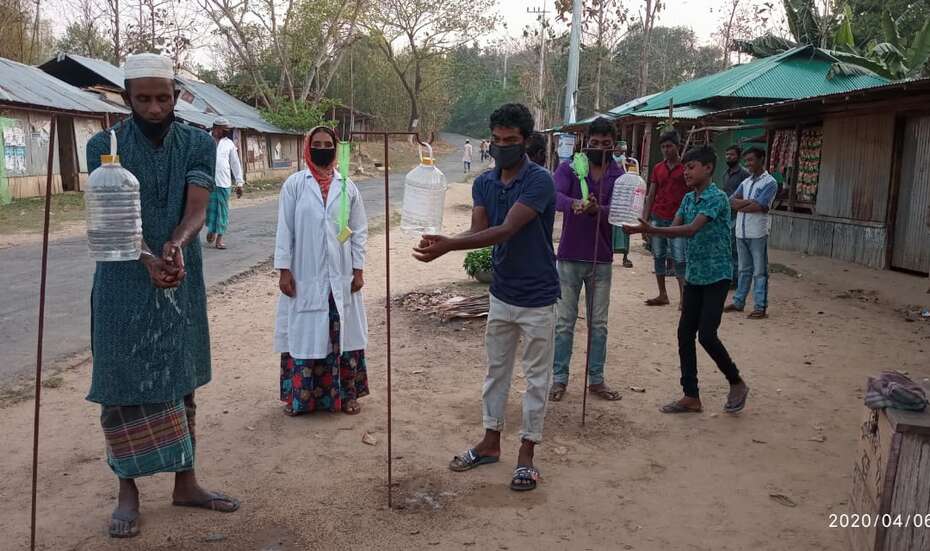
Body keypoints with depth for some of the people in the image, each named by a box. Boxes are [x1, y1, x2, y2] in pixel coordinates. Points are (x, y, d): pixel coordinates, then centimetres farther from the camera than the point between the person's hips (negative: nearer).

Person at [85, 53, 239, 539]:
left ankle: (186, 483, 22)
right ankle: (128, 492, 18)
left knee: (181, 383, 10)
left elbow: (197, 205, -11)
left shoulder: (199, 144, 0)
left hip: (182, 283, 2)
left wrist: (177, 244, -33)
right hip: (124, 285, -2)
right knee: (123, 387, 3)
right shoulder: (104, 145, -5)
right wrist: (149, 259, -33)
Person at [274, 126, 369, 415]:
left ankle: (347, 393, 21)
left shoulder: (347, 186, 4)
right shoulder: (294, 184, -1)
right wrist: (284, 270, -6)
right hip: (304, 277, -1)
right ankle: (299, 396, 18)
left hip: (341, 277, 1)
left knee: (342, 334, 7)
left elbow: (359, 231, 6)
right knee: (303, 335, 5)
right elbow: (285, 229, -1)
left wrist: (358, 270, 1)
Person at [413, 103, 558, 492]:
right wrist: (444, 243, -30)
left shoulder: (539, 181, -20)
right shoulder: (483, 183, 1)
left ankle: (527, 453, 20)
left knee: (536, 377, 7)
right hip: (501, 294, 7)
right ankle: (491, 442, 31)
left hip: (537, 299, -6)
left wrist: (448, 245, -37)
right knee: (496, 370, 16)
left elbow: (505, 230, -29)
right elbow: (478, 231, -8)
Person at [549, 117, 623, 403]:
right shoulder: (569, 168, -4)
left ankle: (596, 379, 23)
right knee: (565, 322, 6)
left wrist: (595, 209, -35)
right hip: (570, 257, -2)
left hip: (601, 260, 2)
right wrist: (574, 203, -45)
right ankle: (559, 378, 17)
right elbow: (554, 195, -22)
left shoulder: (619, 176, 2)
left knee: (598, 324, 11)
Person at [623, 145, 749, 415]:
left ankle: (737, 383, 17)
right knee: (685, 334, 4)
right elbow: (675, 228, 1)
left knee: (706, 335, -8)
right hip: (693, 276, 8)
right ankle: (691, 397, 14)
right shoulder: (688, 198, 10)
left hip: (716, 277, -7)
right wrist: (645, 228, -18)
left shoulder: (717, 197, -15)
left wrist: (651, 230, -35)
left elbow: (691, 230, -27)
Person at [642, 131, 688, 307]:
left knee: (679, 259, -6)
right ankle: (662, 295, 17)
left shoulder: (686, 168, -3)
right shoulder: (658, 169, 11)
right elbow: (651, 195, 12)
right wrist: (644, 219, 6)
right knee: (658, 257, 9)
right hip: (657, 218, 5)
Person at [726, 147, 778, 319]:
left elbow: (759, 206, -17)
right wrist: (750, 202, -11)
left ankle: (761, 307, 2)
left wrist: (740, 205, -3)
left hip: (757, 234, -6)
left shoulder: (770, 183, -6)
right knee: (744, 270, 15)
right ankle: (739, 302, 22)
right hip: (741, 232, 6)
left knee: (759, 272, -1)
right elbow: (732, 201, 4)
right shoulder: (746, 182, 15)